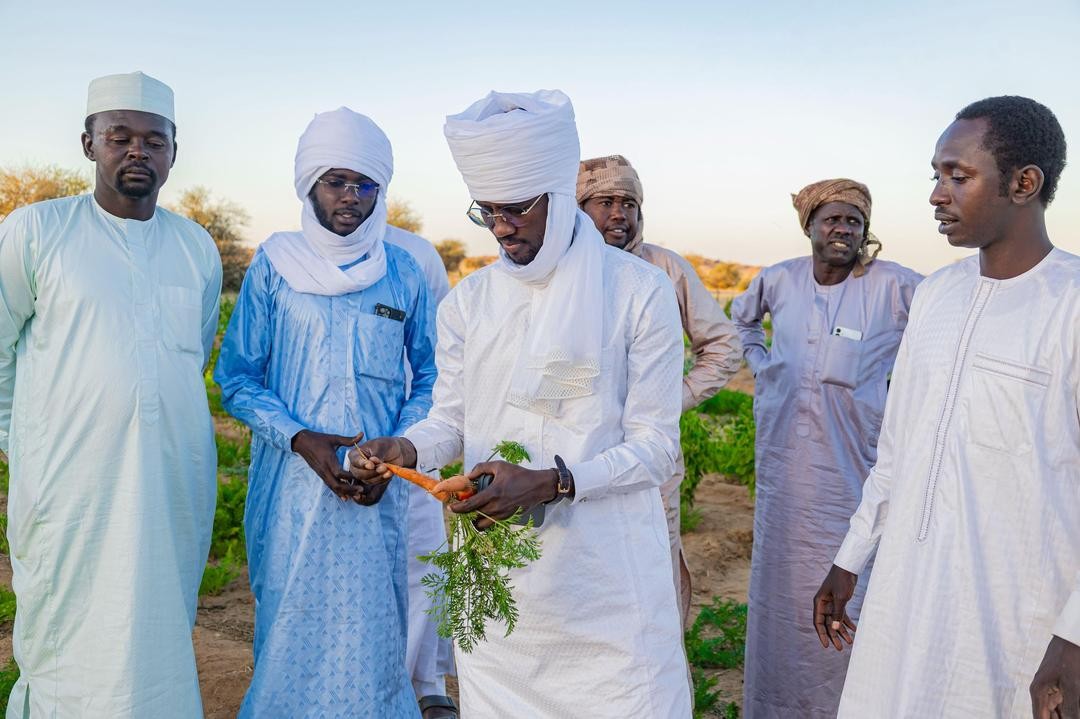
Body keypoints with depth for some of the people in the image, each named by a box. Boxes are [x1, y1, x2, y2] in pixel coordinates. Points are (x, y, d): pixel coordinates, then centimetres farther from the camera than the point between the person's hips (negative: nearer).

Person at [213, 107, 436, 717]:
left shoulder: (402, 272, 4)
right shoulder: (275, 265, 1)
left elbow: (431, 376, 8)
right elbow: (236, 376, 1)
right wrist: (301, 439, -14)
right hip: (293, 481, -1)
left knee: (374, 627, 8)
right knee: (292, 626, 8)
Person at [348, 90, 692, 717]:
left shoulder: (640, 291, -7)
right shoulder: (468, 302, 5)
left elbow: (655, 447, -8)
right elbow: (451, 421, 10)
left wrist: (550, 483, -21)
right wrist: (405, 448, -12)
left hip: (610, 568, -3)